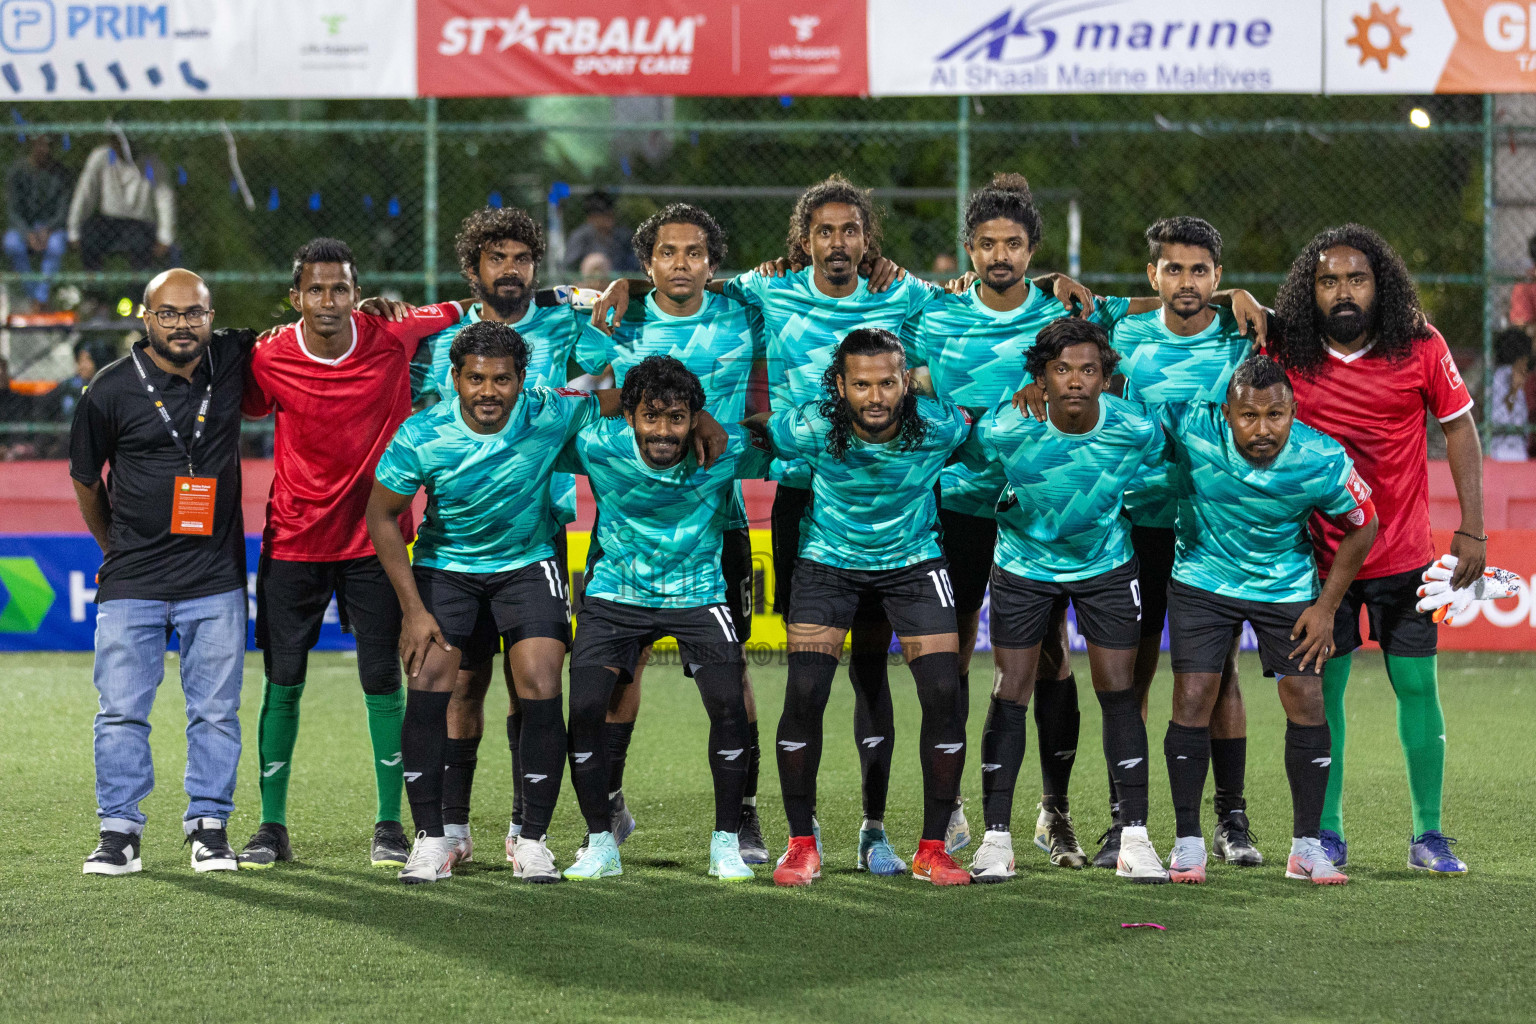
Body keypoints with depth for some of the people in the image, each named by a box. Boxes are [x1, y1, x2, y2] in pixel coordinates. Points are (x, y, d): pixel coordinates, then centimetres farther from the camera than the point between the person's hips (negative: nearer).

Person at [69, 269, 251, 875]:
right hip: (132, 585, -2)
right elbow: (86, 481, 9)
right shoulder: (112, 390, -5)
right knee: (122, 711, -1)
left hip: (215, 580, 2)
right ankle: (120, 831, 7)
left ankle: (209, 825, 13)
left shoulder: (232, 361, 1)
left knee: (216, 711, 4)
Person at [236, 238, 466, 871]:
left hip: (373, 539, 0)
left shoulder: (394, 338, -9)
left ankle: (389, 825, 9)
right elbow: (241, 411, 12)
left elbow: (457, 313, 8)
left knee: (382, 681, -1)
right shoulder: (270, 360, -9)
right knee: (282, 683, 2)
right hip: (292, 544, 0)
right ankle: (272, 826, 12)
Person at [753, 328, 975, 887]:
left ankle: (932, 849, 4)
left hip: (914, 561, 1)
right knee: (804, 694, -12)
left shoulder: (937, 426, -24)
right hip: (828, 561, -1)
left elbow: (976, 427, 0)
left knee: (944, 695, -9)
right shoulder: (808, 429, -26)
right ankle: (802, 843, 3)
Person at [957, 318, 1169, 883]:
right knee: (1010, 695, -3)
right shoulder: (1005, 429, -25)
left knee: (1118, 692, -3)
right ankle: (996, 837, 6)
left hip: (1105, 563, 1)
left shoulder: (1138, 428, -22)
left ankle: (1134, 838, 2)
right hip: (1024, 565, -1)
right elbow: (966, 459, -3)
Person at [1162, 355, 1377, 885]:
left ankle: (1307, 846, 7)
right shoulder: (1192, 427, -28)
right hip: (1203, 578, -1)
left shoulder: (1323, 460, -24)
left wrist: (1327, 607, -5)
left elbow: (1362, 525, -6)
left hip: (1287, 584, 1)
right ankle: (1188, 842, 3)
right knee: (1192, 698, -9)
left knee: (1306, 699, -5)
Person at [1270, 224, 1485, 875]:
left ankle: (1428, 835, 12)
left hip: (1403, 551, 0)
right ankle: (1327, 835, 11)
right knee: (1323, 687, 2)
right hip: (1318, 552, 0)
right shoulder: (1286, 355, -9)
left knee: (1417, 685, 2)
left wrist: (1471, 529, -3)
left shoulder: (1419, 346, -8)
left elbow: (1458, 426, 1)